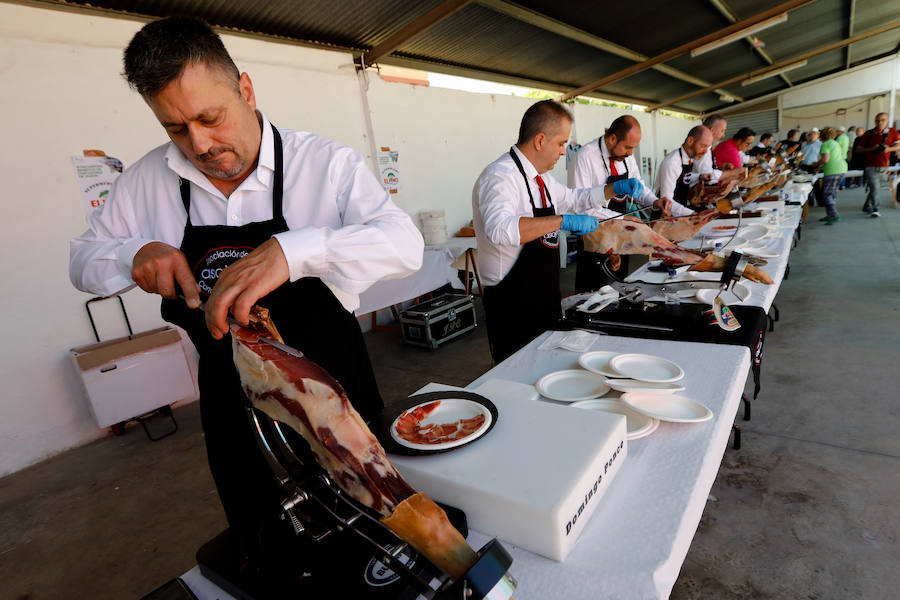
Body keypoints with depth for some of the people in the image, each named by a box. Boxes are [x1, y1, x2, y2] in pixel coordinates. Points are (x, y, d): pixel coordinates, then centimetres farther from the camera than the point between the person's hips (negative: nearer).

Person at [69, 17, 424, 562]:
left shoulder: (326, 163, -14)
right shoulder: (149, 180, -1)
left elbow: (405, 243, -27)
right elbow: (84, 261, 9)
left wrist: (290, 250, -41)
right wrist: (136, 253, -14)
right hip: (232, 408, 3)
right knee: (265, 552, 26)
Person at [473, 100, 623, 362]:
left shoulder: (540, 178, 12)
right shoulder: (500, 177, -19)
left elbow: (573, 199, 30)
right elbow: (500, 230, -39)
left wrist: (616, 188, 18)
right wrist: (562, 220, -35)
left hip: (544, 302, 9)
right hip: (514, 310, -9)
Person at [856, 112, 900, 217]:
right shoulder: (868, 134, 2)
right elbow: (859, 149, 2)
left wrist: (888, 149, -18)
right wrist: (871, 149, -15)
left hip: (883, 167, 3)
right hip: (871, 166, -3)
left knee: (878, 188, 11)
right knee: (874, 188, -13)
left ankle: (867, 207, 23)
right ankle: (875, 209, -11)